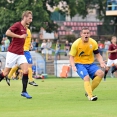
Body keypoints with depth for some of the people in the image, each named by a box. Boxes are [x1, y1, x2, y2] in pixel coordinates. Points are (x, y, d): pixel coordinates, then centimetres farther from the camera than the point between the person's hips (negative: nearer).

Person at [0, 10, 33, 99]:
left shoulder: (25, 28, 13)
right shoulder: (17, 25, -11)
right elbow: (7, 32, -25)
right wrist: (20, 36, -23)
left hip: (20, 53, 7)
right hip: (12, 53, -7)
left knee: (26, 70, -9)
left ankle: (24, 91, -6)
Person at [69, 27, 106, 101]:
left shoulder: (93, 43, -1)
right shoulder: (76, 44, -11)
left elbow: (97, 54, 9)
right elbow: (71, 57, -6)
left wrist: (101, 62, -11)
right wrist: (73, 66, -24)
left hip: (90, 64, 4)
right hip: (79, 64, -4)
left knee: (101, 73, -21)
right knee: (86, 77, -31)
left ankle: (89, 91, -10)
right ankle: (90, 96, -29)